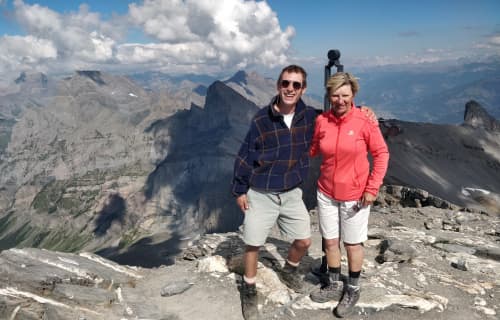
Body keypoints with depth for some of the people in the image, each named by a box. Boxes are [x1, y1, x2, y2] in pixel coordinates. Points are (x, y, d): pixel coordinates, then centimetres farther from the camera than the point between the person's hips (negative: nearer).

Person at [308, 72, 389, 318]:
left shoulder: (364, 121, -16)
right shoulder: (321, 121, -6)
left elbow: (381, 154, -8)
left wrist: (372, 188, -12)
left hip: (355, 195, -3)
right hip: (326, 193, 4)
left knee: (353, 243, 12)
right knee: (330, 241, 15)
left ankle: (353, 289, 34)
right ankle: (334, 285, 37)